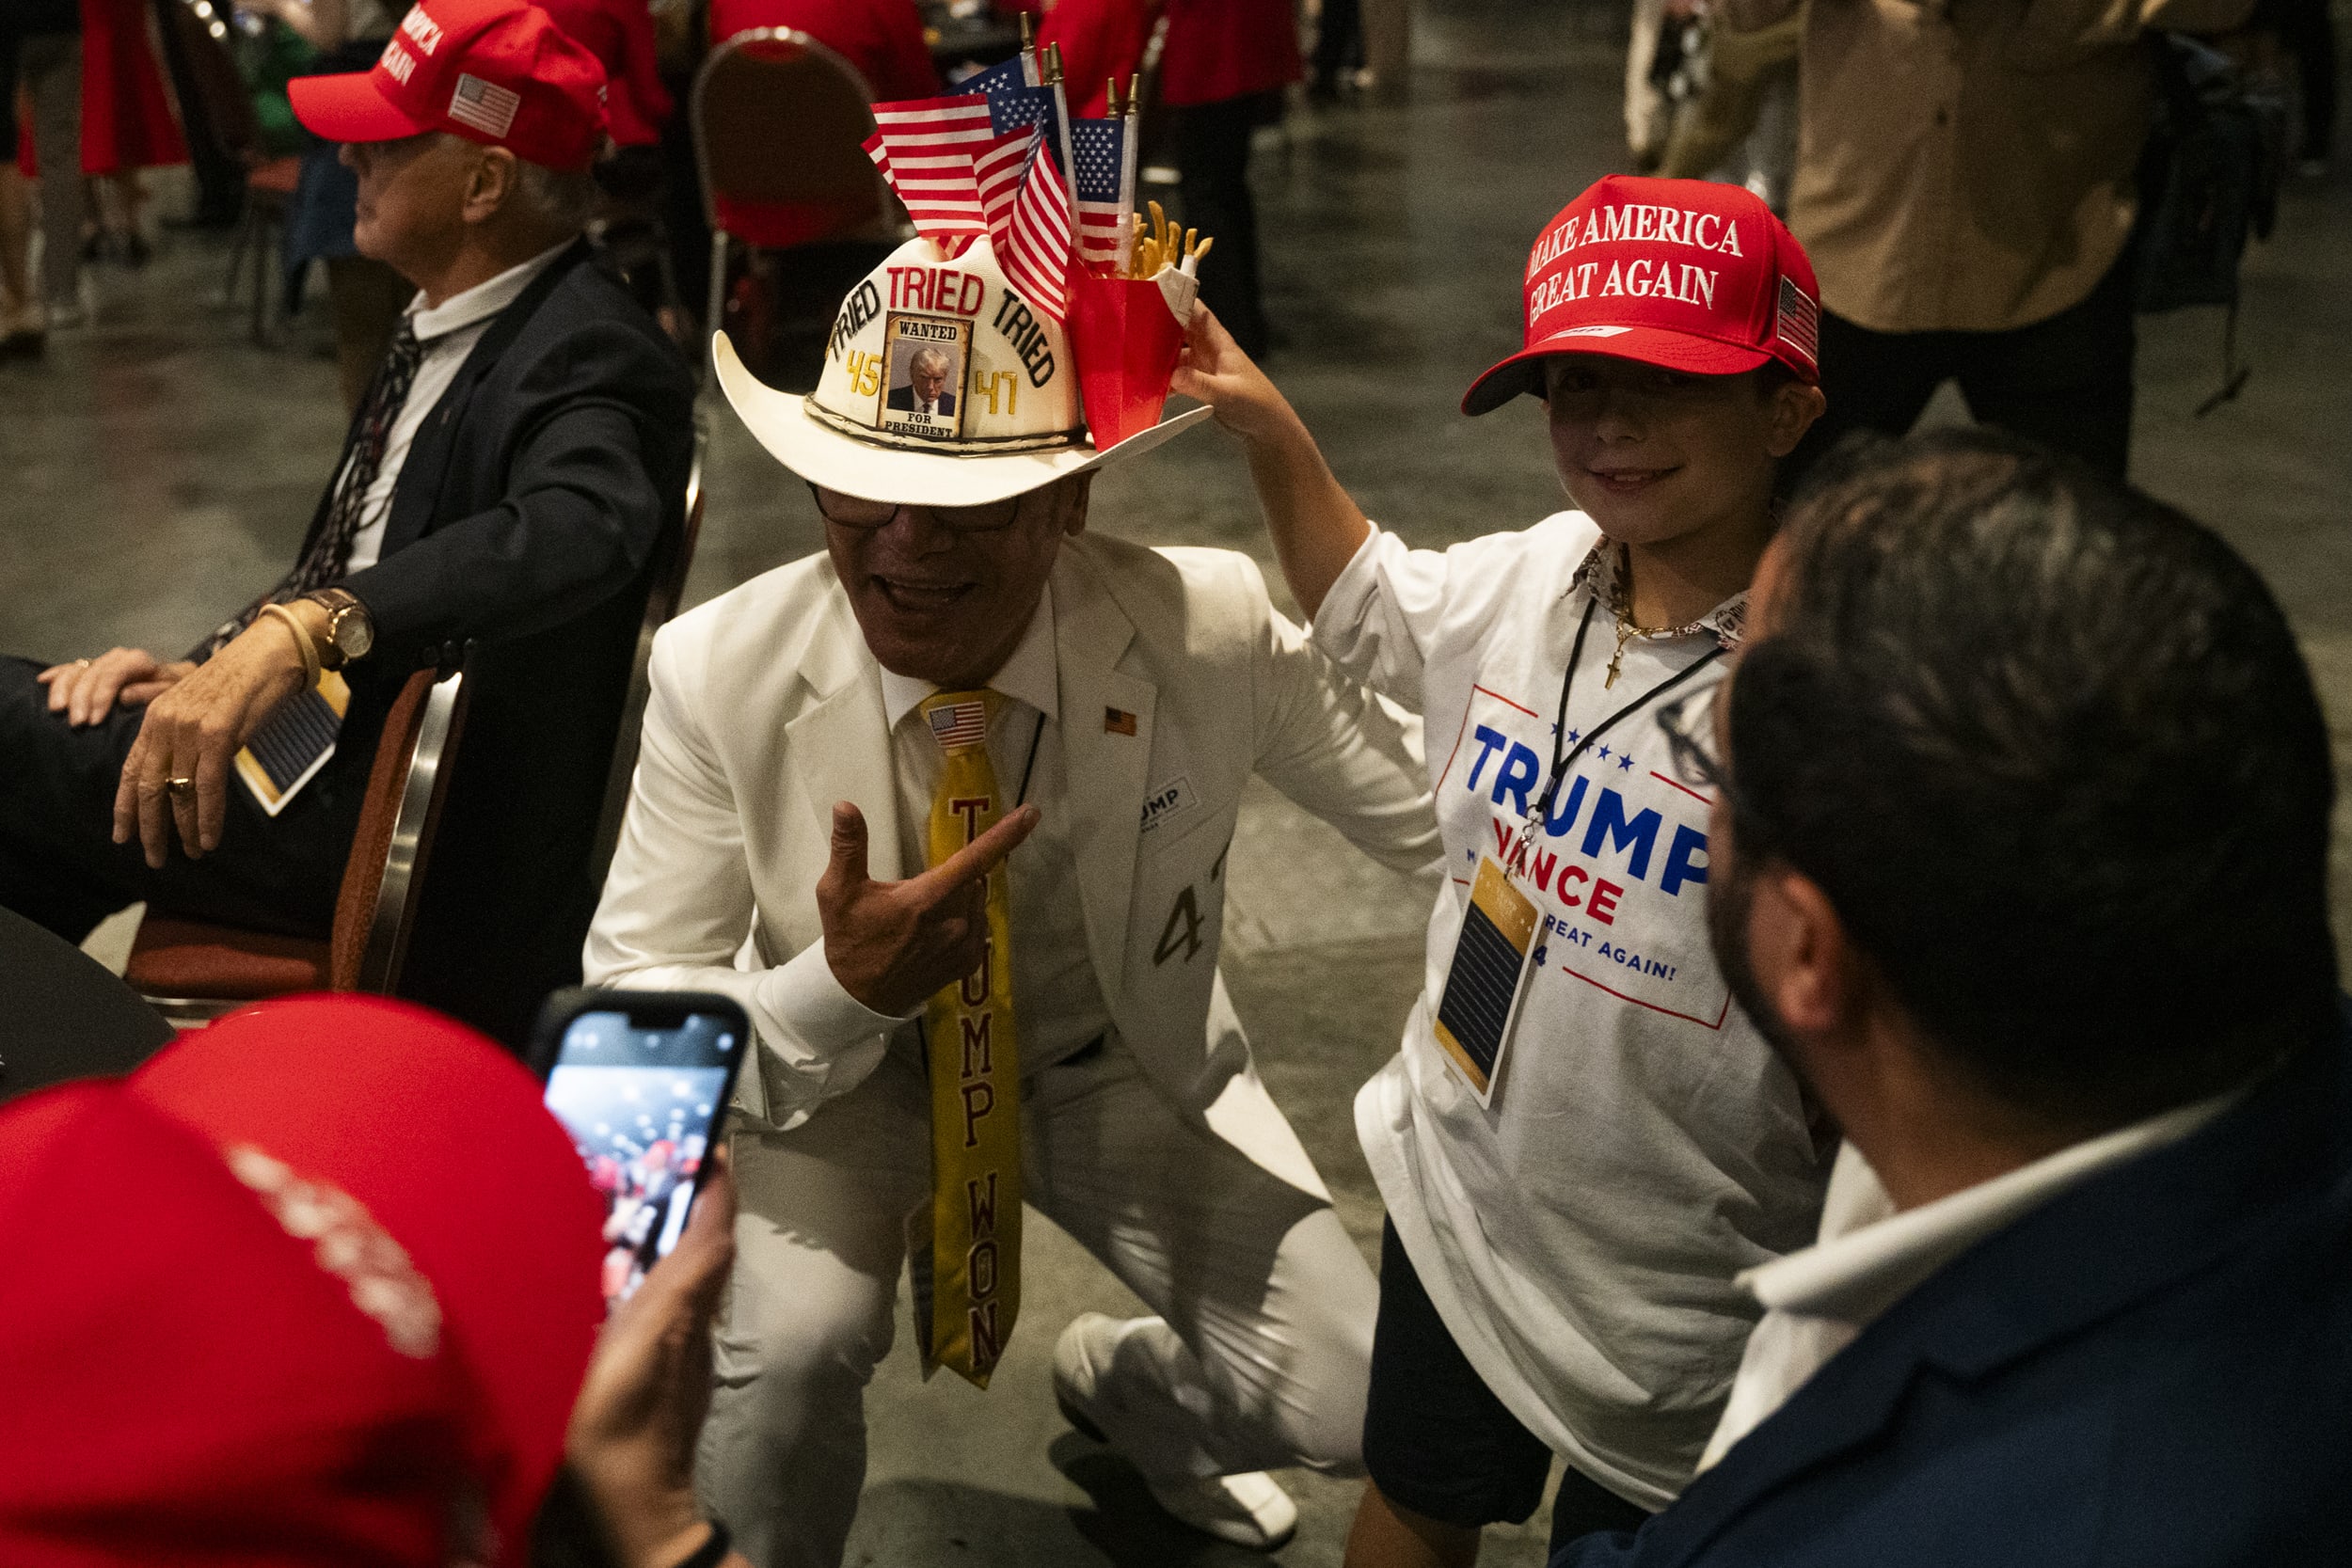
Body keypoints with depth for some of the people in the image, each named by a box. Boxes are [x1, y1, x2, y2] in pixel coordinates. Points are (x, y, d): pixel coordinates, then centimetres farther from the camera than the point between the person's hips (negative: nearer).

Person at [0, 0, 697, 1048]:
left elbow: (573, 531, -40)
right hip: (327, 738, 9)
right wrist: (209, 666, 2)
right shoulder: (451, 327, 11)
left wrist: (298, 632, -48)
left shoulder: (589, 357, -19)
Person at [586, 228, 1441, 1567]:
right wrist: (841, 990, -37)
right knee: (784, 1349, -30)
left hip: (1127, 1064, 2)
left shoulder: (1211, 630, -23)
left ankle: (1127, 1383, 26)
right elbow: (631, 1017, -19)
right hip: (841, 1073, -1)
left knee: (1346, 1405, -11)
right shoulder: (718, 675, -23)